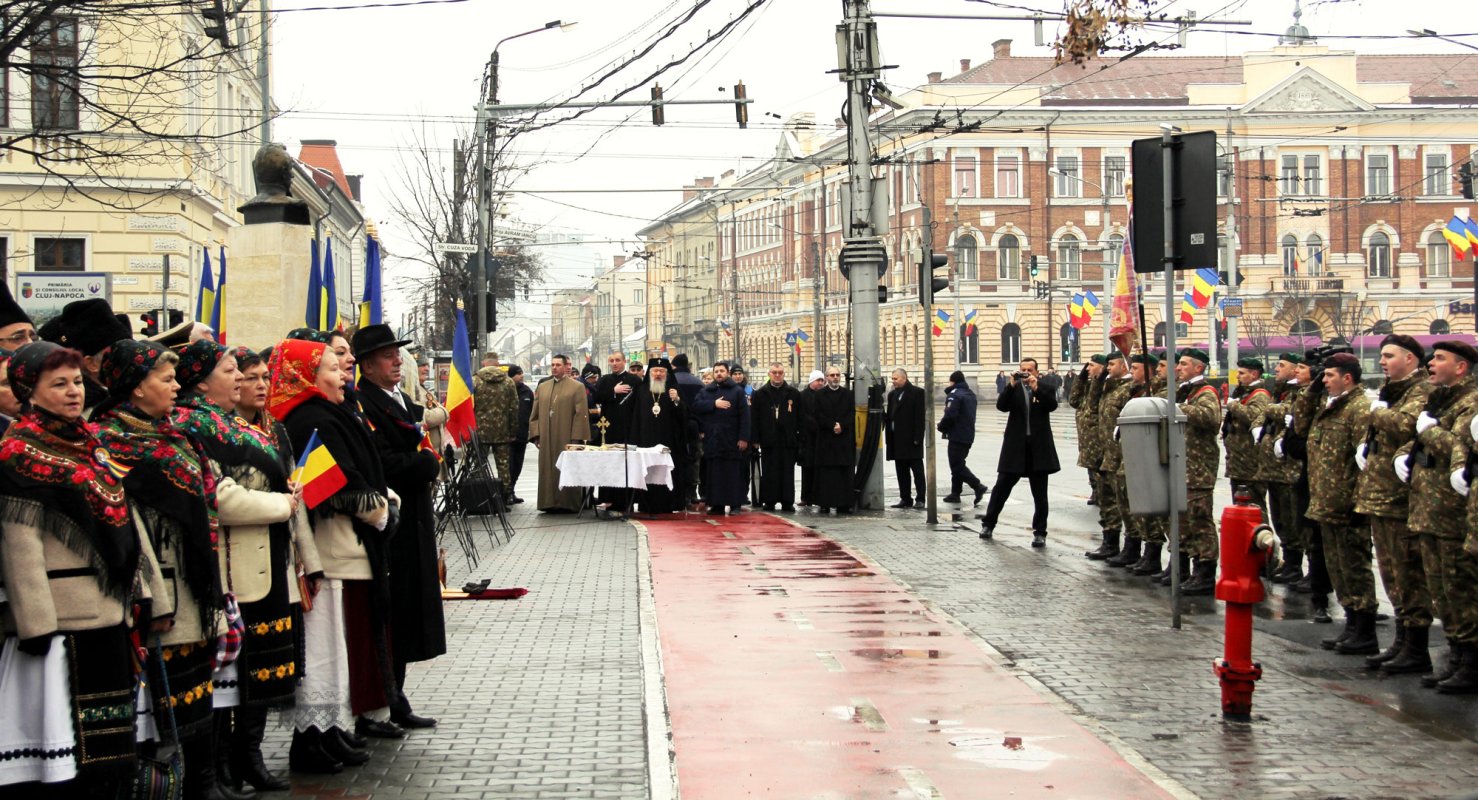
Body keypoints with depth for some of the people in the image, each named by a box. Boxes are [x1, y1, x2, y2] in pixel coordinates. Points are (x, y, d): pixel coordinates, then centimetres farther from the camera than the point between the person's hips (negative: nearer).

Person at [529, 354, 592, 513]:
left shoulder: (577, 387, -1)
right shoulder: (543, 387, 14)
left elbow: (581, 414, -6)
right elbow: (535, 413, 14)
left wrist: (576, 438, -13)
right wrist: (535, 434, 4)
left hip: (566, 439, -4)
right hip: (546, 439, 4)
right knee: (548, 471, 4)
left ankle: (568, 503, 5)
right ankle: (550, 502, 9)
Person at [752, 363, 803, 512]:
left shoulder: (793, 394, 8)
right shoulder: (760, 394, 7)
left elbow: (799, 417, 8)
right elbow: (754, 419, 4)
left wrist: (799, 438, 1)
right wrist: (756, 439, -3)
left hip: (788, 440, 0)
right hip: (768, 440, 0)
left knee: (787, 471, 1)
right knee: (769, 472, 0)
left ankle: (787, 502, 5)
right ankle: (769, 501, 6)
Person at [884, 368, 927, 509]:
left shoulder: (917, 393, -6)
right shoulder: (892, 394, 14)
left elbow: (920, 417, -11)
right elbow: (889, 416, 13)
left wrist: (917, 438, -16)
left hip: (911, 439, -7)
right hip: (897, 439, 7)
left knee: (917, 470, -2)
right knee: (901, 471, 9)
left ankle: (920, 499, 0)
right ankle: (905, 499, 13)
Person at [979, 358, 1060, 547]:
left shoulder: (1046, 388, 5)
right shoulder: (1013, 388, 7)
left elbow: (1052, 405, -12)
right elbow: (1001, 405, -7)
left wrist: (1036, 388, -21)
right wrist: (1011, 386, -18)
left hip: (1039, 446, -1)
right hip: (1015, 446, 1)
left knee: (1040, 494, 3)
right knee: (1001, 487, 6)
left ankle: (1040, 532, 9)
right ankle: (988, 524, 19)